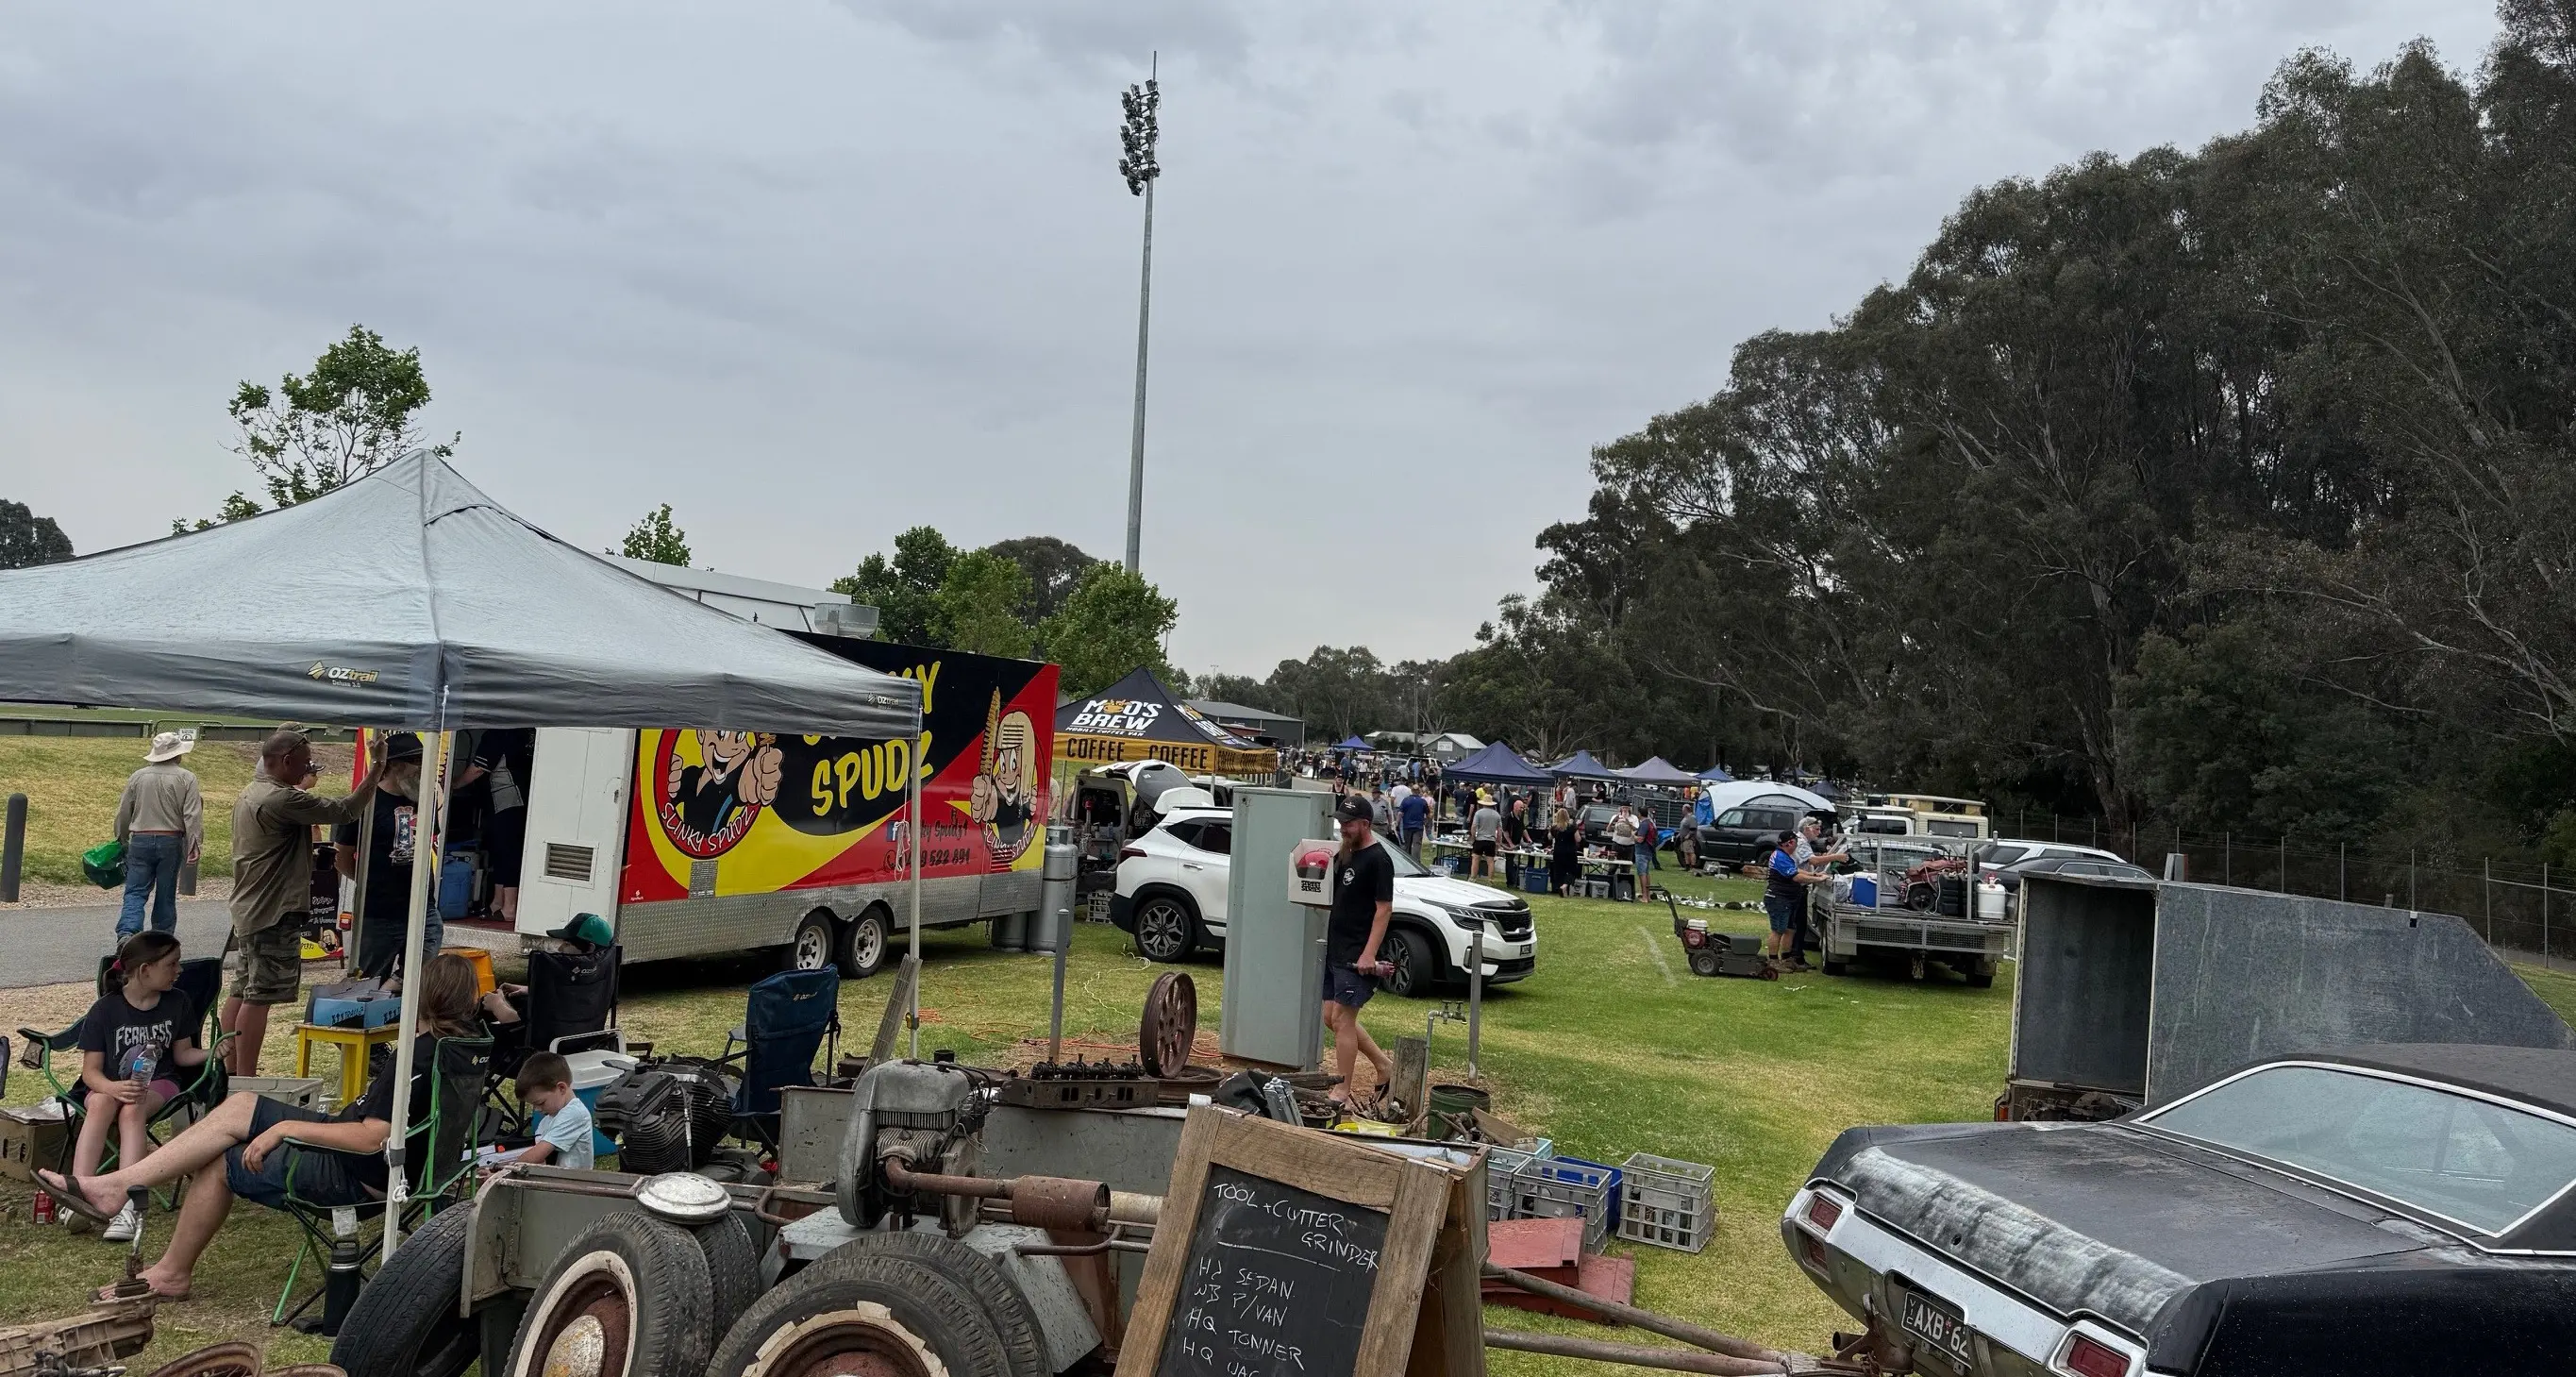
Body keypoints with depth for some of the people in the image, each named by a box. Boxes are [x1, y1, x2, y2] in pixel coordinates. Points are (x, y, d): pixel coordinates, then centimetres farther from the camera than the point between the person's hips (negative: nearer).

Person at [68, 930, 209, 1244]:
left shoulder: (177, 1003, 4)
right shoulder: (104, 1010, -4)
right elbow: (90, 1069, -6)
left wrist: (210, 1053, -11)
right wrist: (112, 1087, -27)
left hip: (159, 1083, 0)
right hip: (111, 1086, 0)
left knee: (132, 1110, -35)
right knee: (100, 1103, -37)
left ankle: (129, 1206, -46)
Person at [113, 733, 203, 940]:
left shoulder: (137, 777, 4)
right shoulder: (186, 778, -4)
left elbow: (123, 813, 11)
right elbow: (192, 815, -11)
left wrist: (122, 839, 25)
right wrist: (194, 845, -10)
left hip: (140, 841, 1)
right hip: (171, 842, -1)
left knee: (135, 892, 3)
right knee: (166, 895, 8)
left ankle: (126, 932, -18)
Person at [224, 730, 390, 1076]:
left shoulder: (248, 795, 15)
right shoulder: (282, 799, -19)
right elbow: (344, 811, -22)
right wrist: (376, 769, -18)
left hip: (247, 909, 11)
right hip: (273, 914, -11)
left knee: (241, 991, 13)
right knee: (259, 996, -9)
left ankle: (231, 1071, 19)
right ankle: (246, 1082, -8)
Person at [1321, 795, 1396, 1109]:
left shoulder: (1377, 859, -13)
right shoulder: (1348, 856, 14)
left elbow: (1384, 909, -18)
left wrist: (1369, 954, -23)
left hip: (1357, 956, -9)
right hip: (1336, 952, 9)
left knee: (1342, 1018, -7)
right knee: (1331, 1017, 12)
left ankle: (1341, 1092, 0)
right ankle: (1385, 1065, 24)